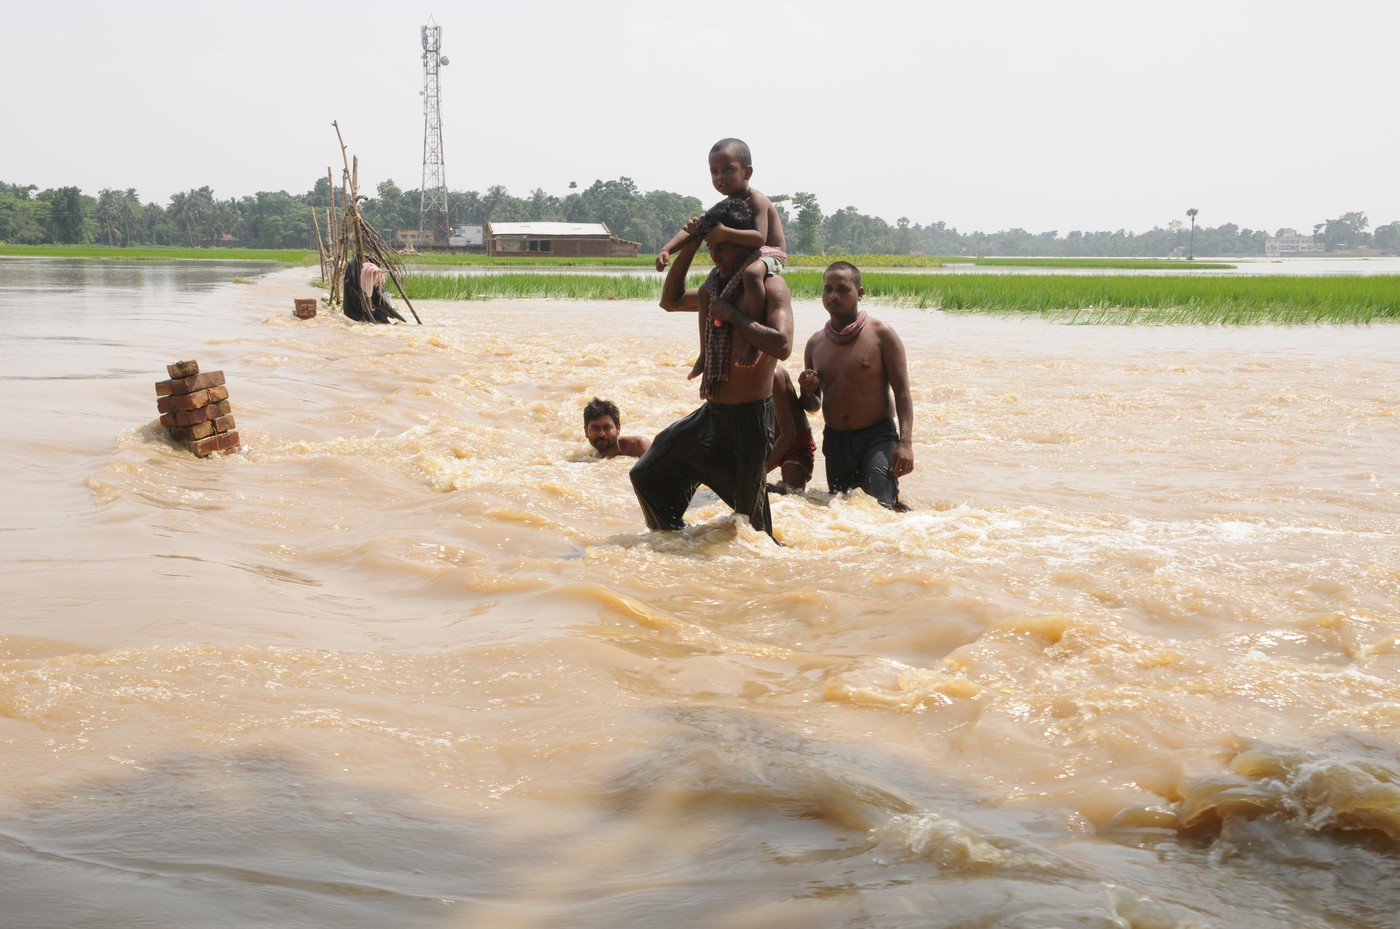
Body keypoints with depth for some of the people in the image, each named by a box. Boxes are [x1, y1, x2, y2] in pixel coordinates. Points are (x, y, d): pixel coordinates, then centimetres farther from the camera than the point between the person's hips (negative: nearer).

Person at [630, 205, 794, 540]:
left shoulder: (770, 287, -13)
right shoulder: (713, 289, 12)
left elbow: (782, 345, -28)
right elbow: (670, 301, 29)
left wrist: (732, 315, -22)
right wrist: (688, 248, 16)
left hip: (751, 418, -8)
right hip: (712, 414, 8)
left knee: (748, 515, 1)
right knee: (648, 474, 14)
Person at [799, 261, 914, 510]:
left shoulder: (881, 335, -4)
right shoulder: (815, 344, 9)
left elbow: (902, 392, -8)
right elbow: (813, 406, 18)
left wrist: (905, 443, -19)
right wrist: (807, 392, -7)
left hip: (877, 438, -5)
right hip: (835, 441, 5)